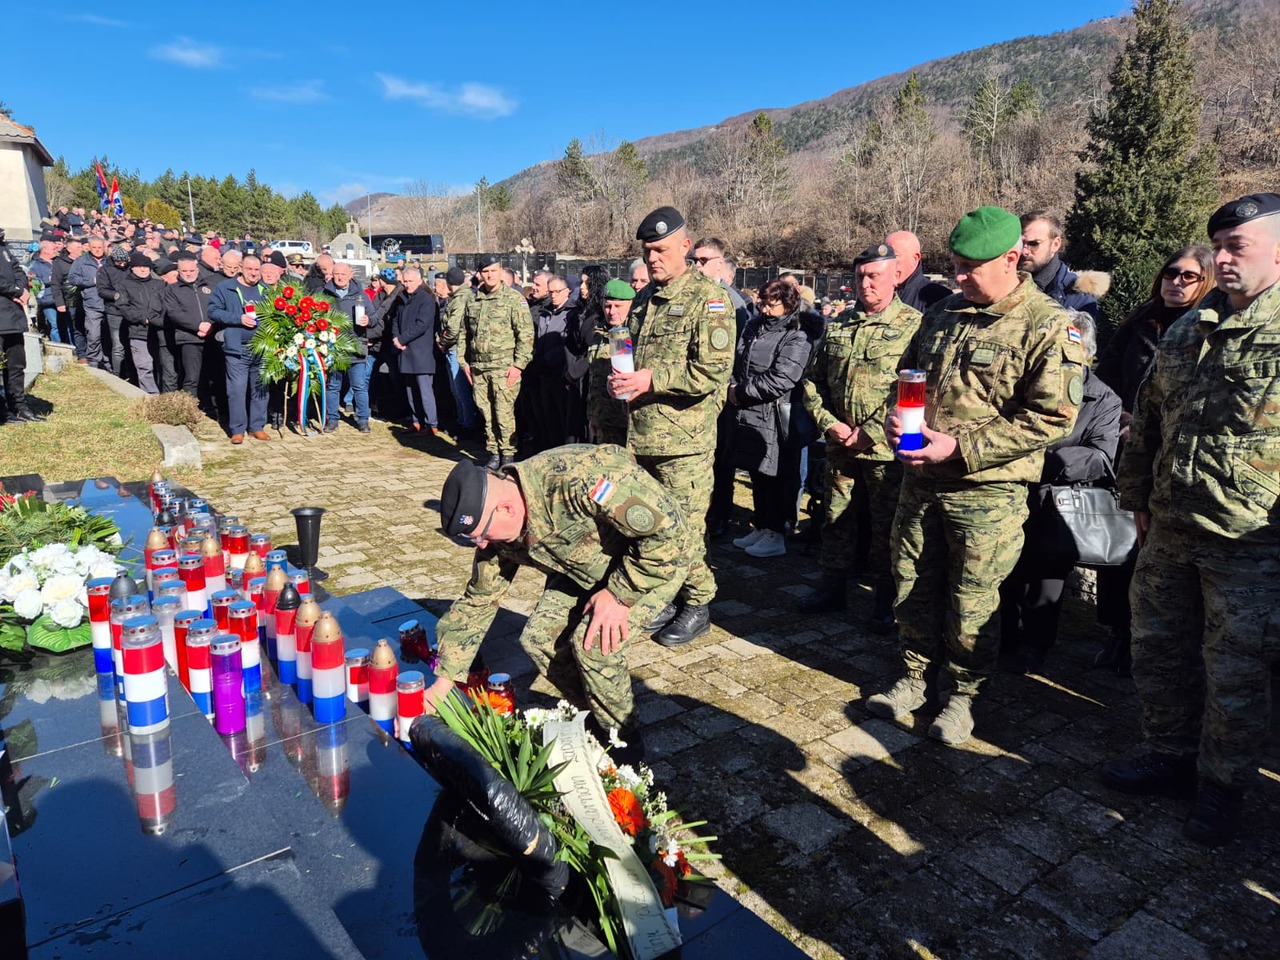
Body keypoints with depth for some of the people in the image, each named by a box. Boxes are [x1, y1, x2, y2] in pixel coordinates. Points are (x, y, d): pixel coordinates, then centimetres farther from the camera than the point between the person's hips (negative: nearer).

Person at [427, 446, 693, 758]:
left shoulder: (580, 478, -38)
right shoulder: (499, 531, -13)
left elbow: (670, 529, -33)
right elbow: (478, 601, -1)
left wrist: (619, 593, -26)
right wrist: (442, 684, -1)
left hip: (656, 562, -7)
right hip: (588, 568, 7)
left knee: (593, 642, -23)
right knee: (538, 638, -6)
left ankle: (624, 745, 1)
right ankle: (593, 714, 19)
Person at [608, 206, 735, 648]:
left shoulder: (707, 297, -7)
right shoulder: (644, 299, 17)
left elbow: (714, 369, -17)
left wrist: (652, 379, -17)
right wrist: (620, 380, 6)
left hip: (684, 440, -7)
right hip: (640, 436, 7)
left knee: (684, 528, -2)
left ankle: (698, 605, 17)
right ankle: (663, 598, 30)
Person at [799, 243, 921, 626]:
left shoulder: (913, 325, -7)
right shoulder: (837, 325, 10)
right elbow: (813, 379, 11)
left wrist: (870, 432, -16)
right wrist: (830, 423, -3)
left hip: (886, 448, -5)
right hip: (839, 444, 5)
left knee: (885, 526, 6)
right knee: (836, 519, 15)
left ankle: (885, 599, 21)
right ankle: (833, 587, 30)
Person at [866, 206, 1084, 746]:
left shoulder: (1047, 326, -11)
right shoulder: (943, 314, 8)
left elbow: (1053, 417, -16)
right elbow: (908, 376, 20)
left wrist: (960, 448, -21)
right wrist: (897, 418, -2)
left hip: (988, 490, -6)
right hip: (920, 480, 6)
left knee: (972, 601, 7)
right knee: (913, 585, 14)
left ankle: (962, 694, 27)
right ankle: (916, 678, 33)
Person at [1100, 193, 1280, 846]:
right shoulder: (1187, 329, 10)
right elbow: (1148, 419, 16)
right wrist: (1138, 498, 16)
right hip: (1168, 534, 6)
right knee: (1156, 651, 16)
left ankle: (1222, 787, 28)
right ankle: (1170, 759, 36)